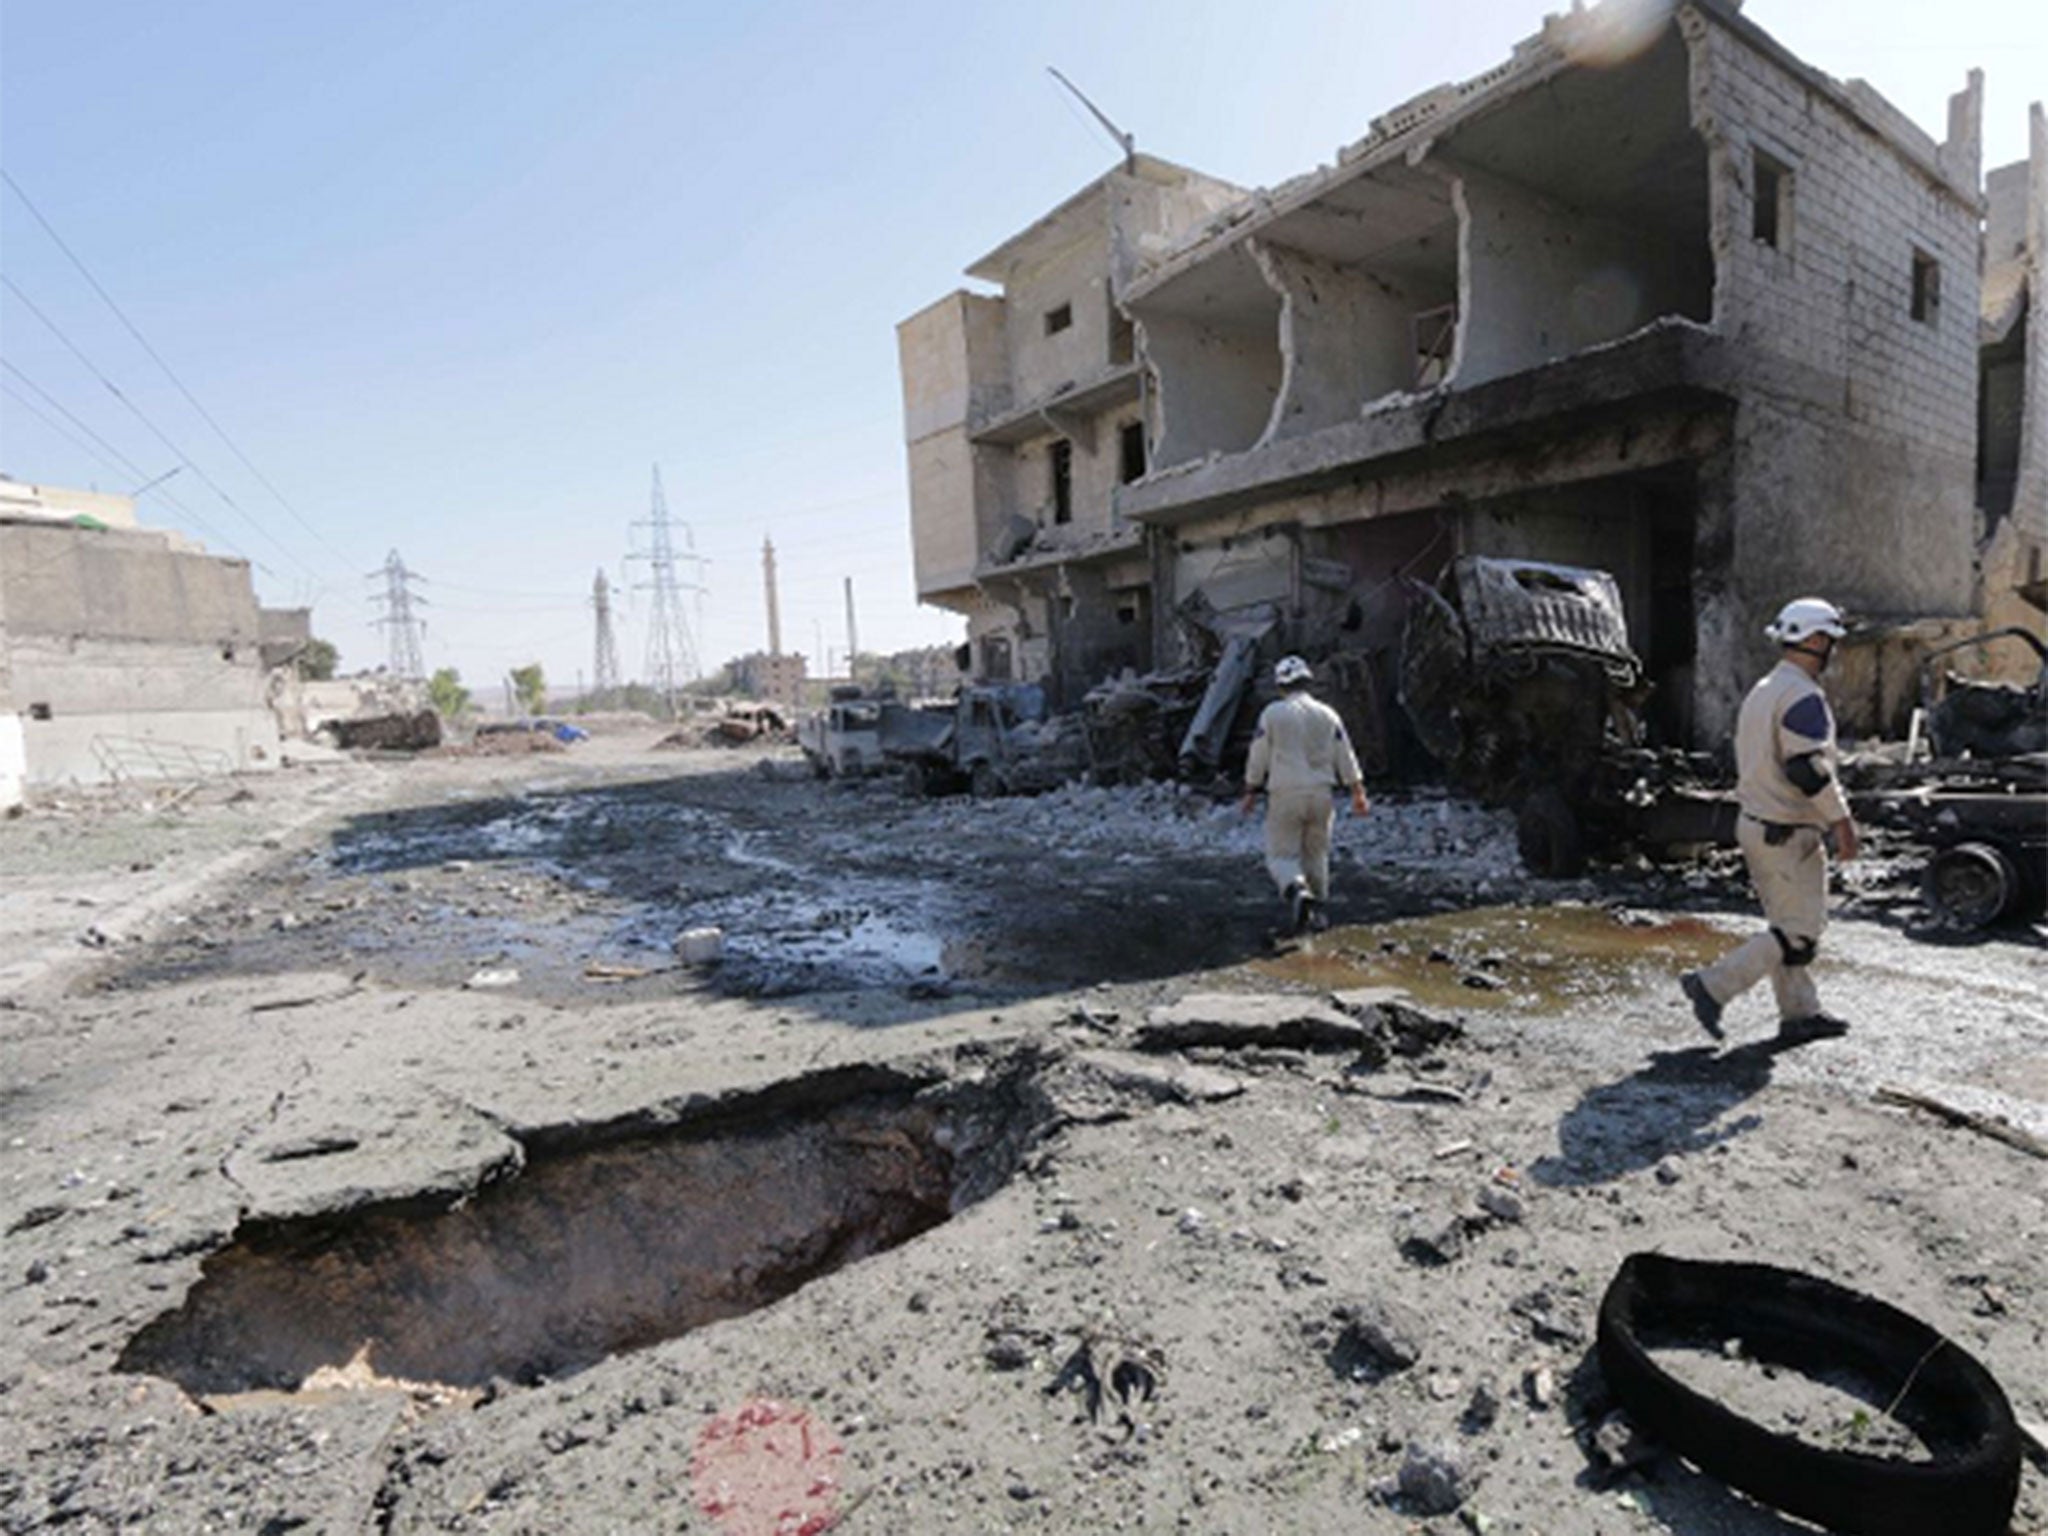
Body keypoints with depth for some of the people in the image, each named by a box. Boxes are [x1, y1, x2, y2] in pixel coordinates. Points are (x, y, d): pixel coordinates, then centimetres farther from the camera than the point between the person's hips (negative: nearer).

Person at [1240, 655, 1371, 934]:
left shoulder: (1272, 714, -5)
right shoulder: (1327, 715, 6)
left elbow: (1259, 757, -2)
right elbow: (1345, 757, 9)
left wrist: (1251, 792, 9)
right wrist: (1358, 793, 17)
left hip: (1285, 795, -4)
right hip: (1321, 794, 4)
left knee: (1282, 855, 1)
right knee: (1317, 854, 16)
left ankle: (1298, 891, -26)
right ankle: (1318, 910, 21)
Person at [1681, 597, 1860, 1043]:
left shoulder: (1762, 691, 15)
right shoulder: (1802, 696, -17)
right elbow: (1808, 768, -24)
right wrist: (1841, 821, -15)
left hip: (1757, 823, 10)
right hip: (1786, 835, -10)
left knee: (1787, 924, 16)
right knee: (1800, 931, -3)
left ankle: (1800, 1012, 23)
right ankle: (1712, 986, -4)